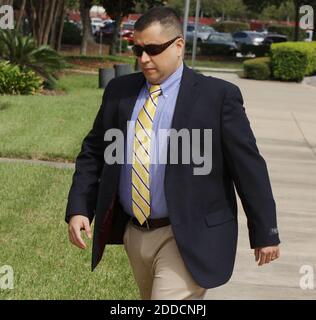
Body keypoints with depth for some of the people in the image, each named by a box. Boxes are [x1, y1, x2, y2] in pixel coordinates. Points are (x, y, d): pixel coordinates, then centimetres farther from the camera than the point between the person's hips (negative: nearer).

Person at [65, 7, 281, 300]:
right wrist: (78, 209, -1)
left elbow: (249, 166, -5)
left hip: (187, 239, -6)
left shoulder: (218, 96, -8)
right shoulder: (119, 91, 6)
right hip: (133, 233, 6)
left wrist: (265, 233, -2)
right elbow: (92, 152, 12)